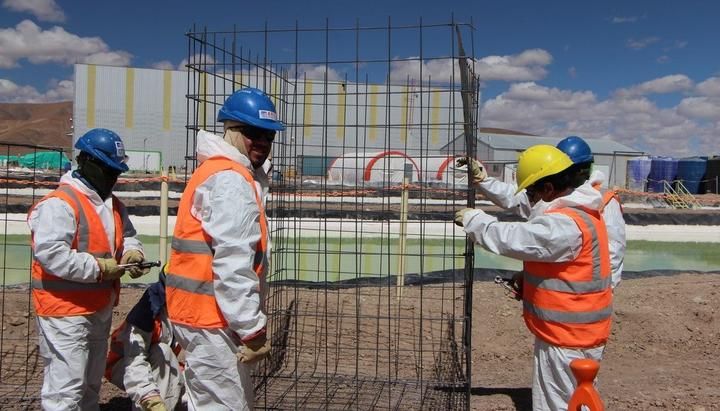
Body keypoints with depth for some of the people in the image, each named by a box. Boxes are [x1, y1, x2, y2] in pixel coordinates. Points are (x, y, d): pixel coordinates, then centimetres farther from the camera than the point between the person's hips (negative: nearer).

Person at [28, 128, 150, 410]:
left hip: (101, 309, 9)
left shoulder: (113, 204, 11)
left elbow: (127, 236, 19)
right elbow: (49, 253, -27)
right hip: (65, 313, -9)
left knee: (92, 381, 22)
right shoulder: (60, 204, -18)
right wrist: (99, 268, -24)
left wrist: (132, 253, -4)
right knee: (67, 385, -5)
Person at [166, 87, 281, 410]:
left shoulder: (216, 172, 18)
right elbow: (233, 263, -22)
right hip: (212, 315, -11)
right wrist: (252, 327, -21)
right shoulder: (232, 179, -14)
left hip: (199, 310, 11)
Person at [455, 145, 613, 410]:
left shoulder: (566, 224, -25)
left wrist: (474, 220, -14)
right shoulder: (579, 212, 11)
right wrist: (528, 278, 7)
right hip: (570, 330, 11)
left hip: (568, 338, -11)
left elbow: (516, 239, -28)